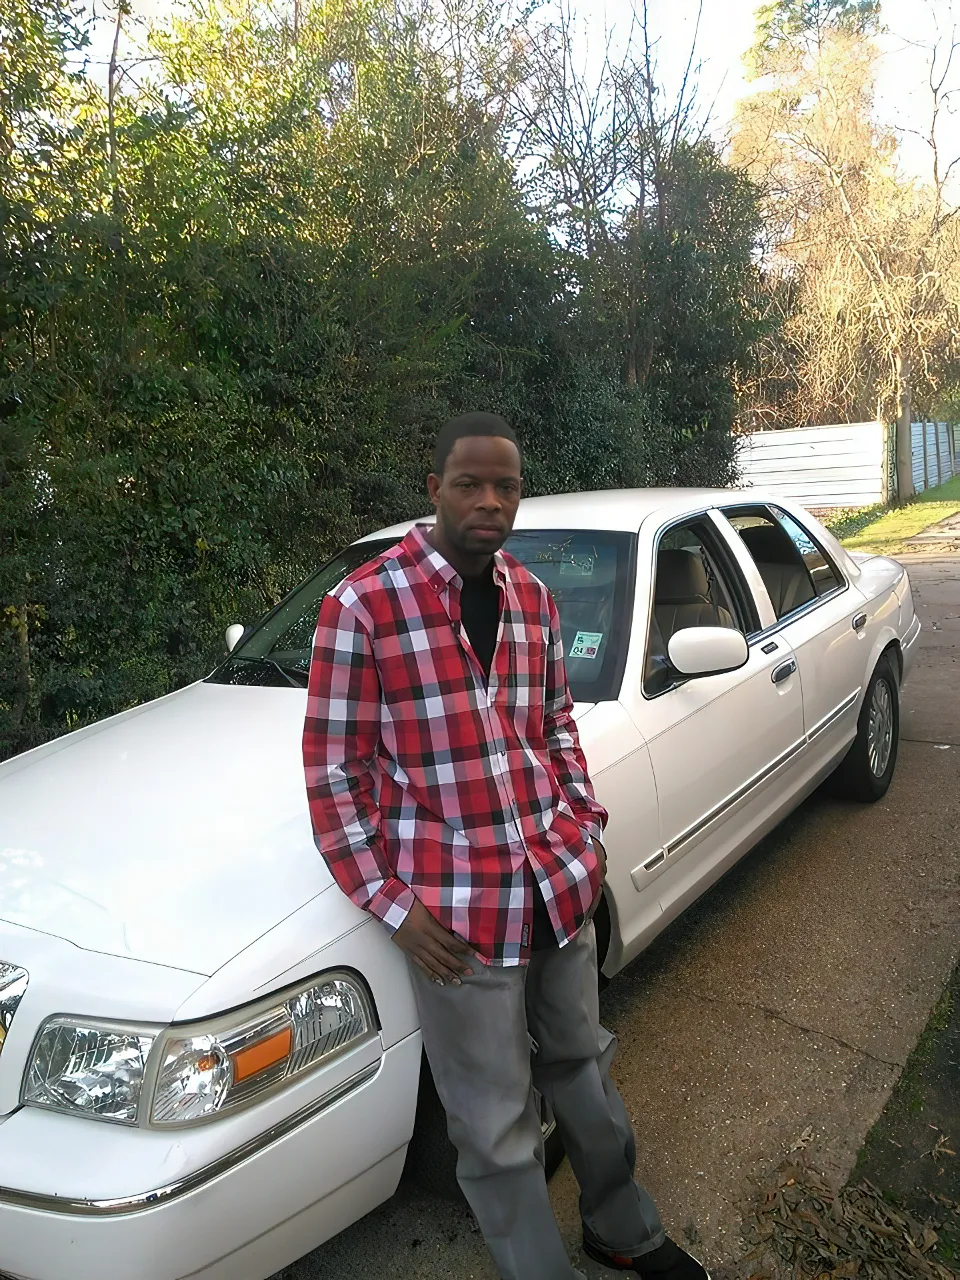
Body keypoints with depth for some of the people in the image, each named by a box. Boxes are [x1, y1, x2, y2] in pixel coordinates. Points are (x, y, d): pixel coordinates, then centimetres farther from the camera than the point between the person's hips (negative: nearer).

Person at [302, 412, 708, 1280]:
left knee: (582, 1068, 26)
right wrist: (393, 905, -13)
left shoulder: (533, 597, 4)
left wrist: (586, 824, 7)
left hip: (563, 879, 6)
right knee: (498, 1126, 10)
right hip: (457, 909, -6)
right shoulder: (363, 606, -14)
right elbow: (333, 772, -11)